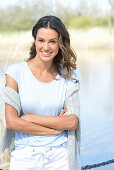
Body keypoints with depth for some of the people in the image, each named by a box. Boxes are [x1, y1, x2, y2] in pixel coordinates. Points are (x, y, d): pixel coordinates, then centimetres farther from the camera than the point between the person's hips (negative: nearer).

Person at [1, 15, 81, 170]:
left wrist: (30, 118, -11)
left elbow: (73, 122, -5)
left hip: (60, 157, 2)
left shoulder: (68, 76, 2)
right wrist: (56, 126, -8)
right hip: (24, 157, -1)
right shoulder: (15, 72, -5)